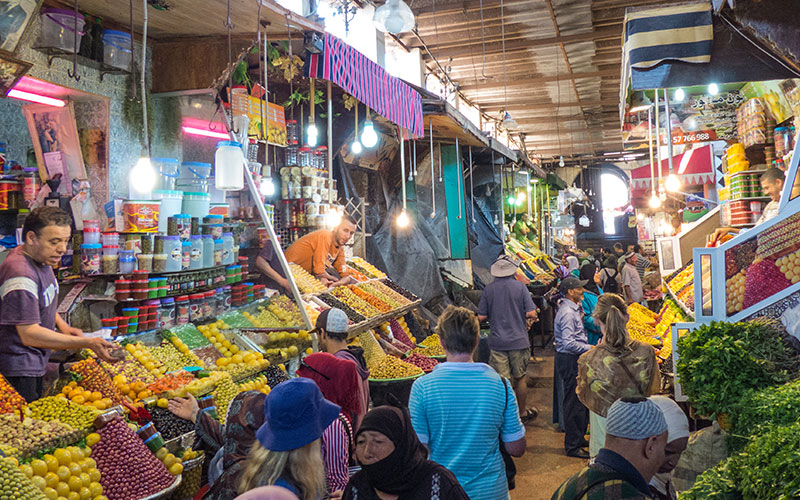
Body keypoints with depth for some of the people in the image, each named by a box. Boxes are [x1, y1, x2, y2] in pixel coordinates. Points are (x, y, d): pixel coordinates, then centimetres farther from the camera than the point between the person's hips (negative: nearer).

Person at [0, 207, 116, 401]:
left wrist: (62, 326, 5)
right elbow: (29, 334, -30)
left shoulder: (41, 259, 4)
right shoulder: (20, 274, -27)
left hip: (36, 363, 9)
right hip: (18, 372, -9)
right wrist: (88, 343, -33)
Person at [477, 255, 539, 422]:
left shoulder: (488, 289, -3)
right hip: (519, 340, 0)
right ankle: (522, 413, 29)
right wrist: (528, 320, 12)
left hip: (497, 342, 0)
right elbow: (531, 313, -10)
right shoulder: (520, 287, -7)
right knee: (520, 378, 15)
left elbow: (481, 317, -2)